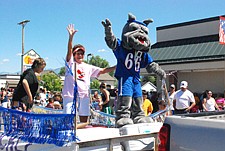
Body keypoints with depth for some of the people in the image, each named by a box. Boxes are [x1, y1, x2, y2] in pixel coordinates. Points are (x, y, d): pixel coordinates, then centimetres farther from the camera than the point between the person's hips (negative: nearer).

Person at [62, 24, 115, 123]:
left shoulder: (88, 67, 16)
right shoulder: (70, 63, 4)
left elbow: (102, 71, 14)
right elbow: (69, 50, -11)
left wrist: (117, 67, 4)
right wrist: (71, 37, -26)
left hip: (84, 96, 4)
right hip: (70, 95, -4)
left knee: (84, 120, 8)